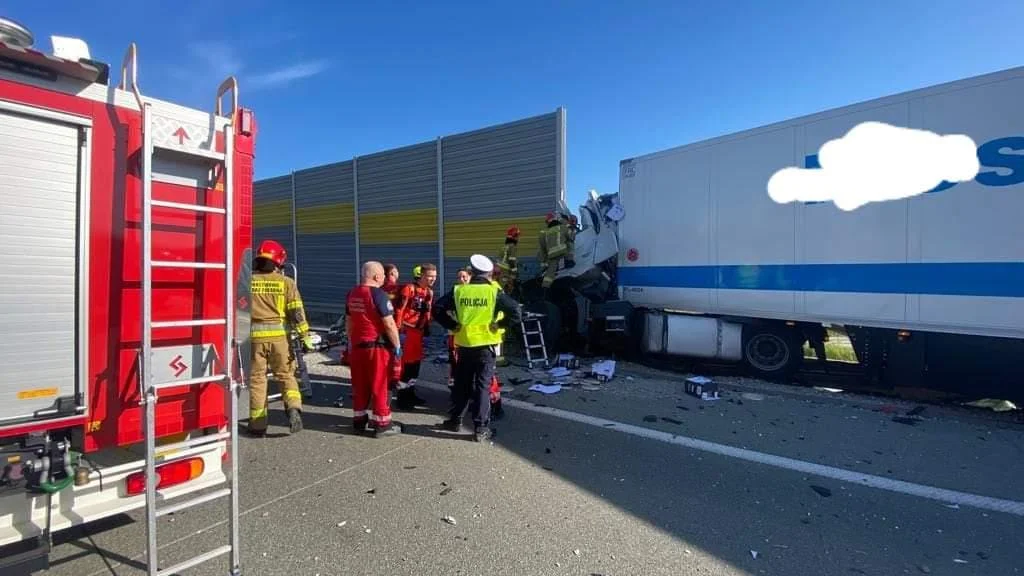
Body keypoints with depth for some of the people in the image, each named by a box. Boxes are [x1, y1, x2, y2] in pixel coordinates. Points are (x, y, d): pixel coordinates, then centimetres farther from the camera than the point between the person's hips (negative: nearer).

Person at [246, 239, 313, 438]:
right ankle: (294, 409, -7)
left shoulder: (248, 280, 3)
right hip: (279, 335, -1)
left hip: (254, 335, 1)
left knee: (257, 379, 10)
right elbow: (297, 312, -5)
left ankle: (258, 424, 16)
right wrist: (305, 336, -1)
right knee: (286, 375, 13)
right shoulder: (286, 282, -2)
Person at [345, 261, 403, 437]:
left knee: (360, 384, 15)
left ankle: (359, 420, 26)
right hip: (378, 346, -7)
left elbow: (348, 322, 16)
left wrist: (351, 342, 25)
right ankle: (382, 424, 9)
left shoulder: (352, 294, 8)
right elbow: (389, 325, -18)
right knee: (379, 385, 1)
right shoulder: (378, 294, -16)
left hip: (357, 345, 7)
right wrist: (397, 345, -9)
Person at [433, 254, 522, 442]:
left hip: (464, 346, 2)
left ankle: (455, 420, 31)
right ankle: (481, 429, 10)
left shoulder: (458, 291, -1)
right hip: (486, 346, -2)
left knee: (461, 384, 18)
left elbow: (437, 309, -2)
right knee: (482, 386, 5)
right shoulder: (494, 292, -7)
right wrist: (499, 324, -3)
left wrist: (453, 325, 3)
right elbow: (516, 313, -13)